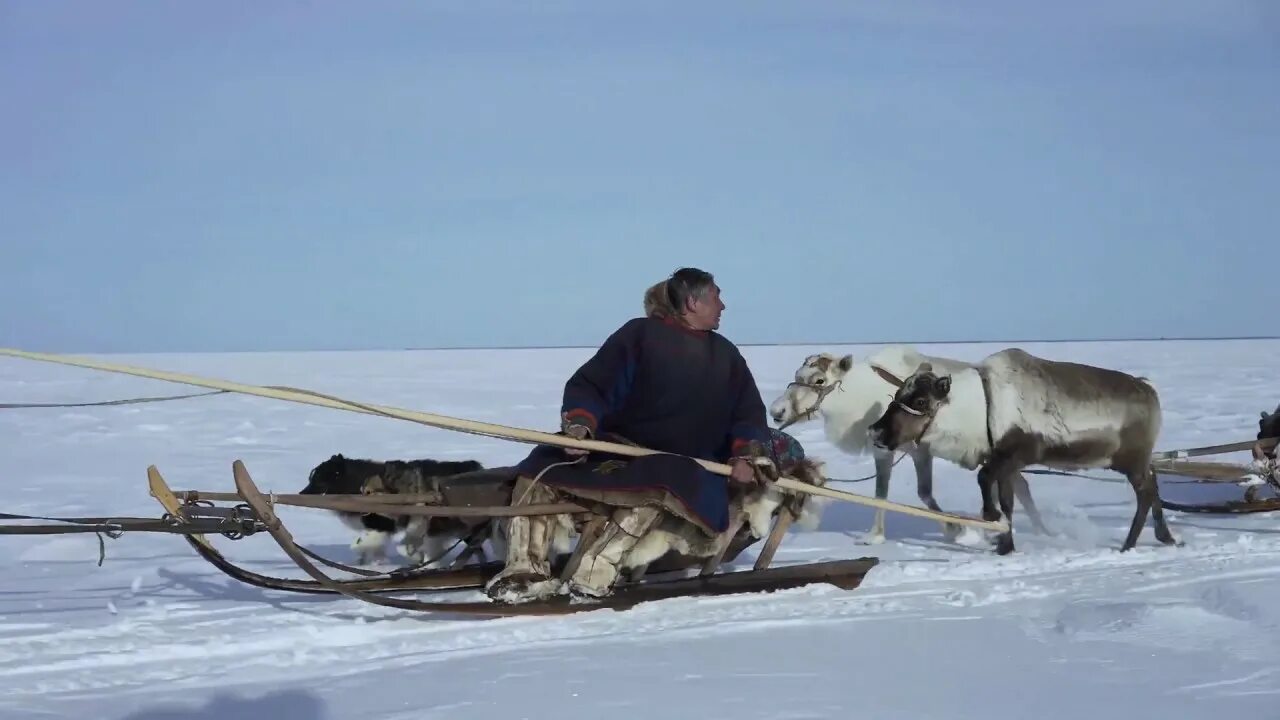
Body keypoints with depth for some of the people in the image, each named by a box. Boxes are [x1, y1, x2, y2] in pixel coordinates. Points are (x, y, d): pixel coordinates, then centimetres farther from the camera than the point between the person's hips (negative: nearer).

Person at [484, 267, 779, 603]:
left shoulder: (726, 355, 16)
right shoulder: (640, 334, 2)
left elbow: (749, 415, 16)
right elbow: (588, 386, -3)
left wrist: (746, 456, -6)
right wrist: (579, 424, -24)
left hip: (681, 466, 0)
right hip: (612, 449, 0)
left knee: (660, 488, -38)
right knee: (540, 469, -23)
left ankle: (595, 574, -45)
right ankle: (526, 570, -31)